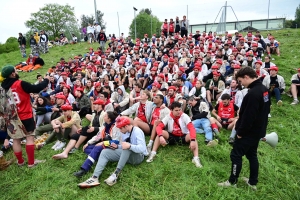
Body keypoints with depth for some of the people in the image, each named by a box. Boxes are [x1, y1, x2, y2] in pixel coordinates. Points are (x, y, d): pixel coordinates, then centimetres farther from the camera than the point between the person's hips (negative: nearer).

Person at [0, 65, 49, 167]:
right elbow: (36, 89, -12)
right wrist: (46, 80, 1)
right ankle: (31, 162, 7)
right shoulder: (20, 84, -15)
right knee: (30, 137, 4)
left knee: (16, 139, 12)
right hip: (25, 116, -6)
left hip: (11, 118, 6)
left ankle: (20, 161, 25)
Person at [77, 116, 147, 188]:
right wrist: (117, 146, -4)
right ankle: (95, 178, -23)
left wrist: (129, 146, -44)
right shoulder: (125, 132, 5)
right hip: (126, 154, 8)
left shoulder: (137, 131, -19)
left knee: (127, 148, -40)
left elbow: (142, 148, -30)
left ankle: (116, 174, -34)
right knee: (105, 152, -7)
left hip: (138, 156, -8)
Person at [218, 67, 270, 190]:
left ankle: (232, 182, 17)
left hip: (249, 132, -10)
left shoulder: (253, 93, -27)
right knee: (252, 155, 19)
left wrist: (240, 132, -16)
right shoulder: (263, 89, 6)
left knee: (236, 155, 3)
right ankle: (253, 182, 30)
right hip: (257, 130, 10)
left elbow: (248, 116, -27)